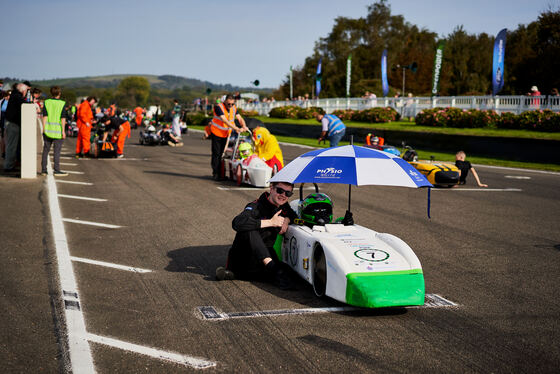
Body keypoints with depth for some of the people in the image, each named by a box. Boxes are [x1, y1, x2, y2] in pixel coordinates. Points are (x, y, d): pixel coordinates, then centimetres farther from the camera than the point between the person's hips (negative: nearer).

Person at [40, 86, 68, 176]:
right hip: (58, 130, -3)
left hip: (48, 129, 3)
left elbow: (45, 116, -1)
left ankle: (43, 170, 14)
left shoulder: (46, 102, 2)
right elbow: (63, 118, -8)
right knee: (57, 151, 0)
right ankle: (56, 170, -1)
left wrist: (44, 129, 1)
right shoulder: (62, 104, -5)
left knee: (46, 150, 10)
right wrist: (63, 131, -6)